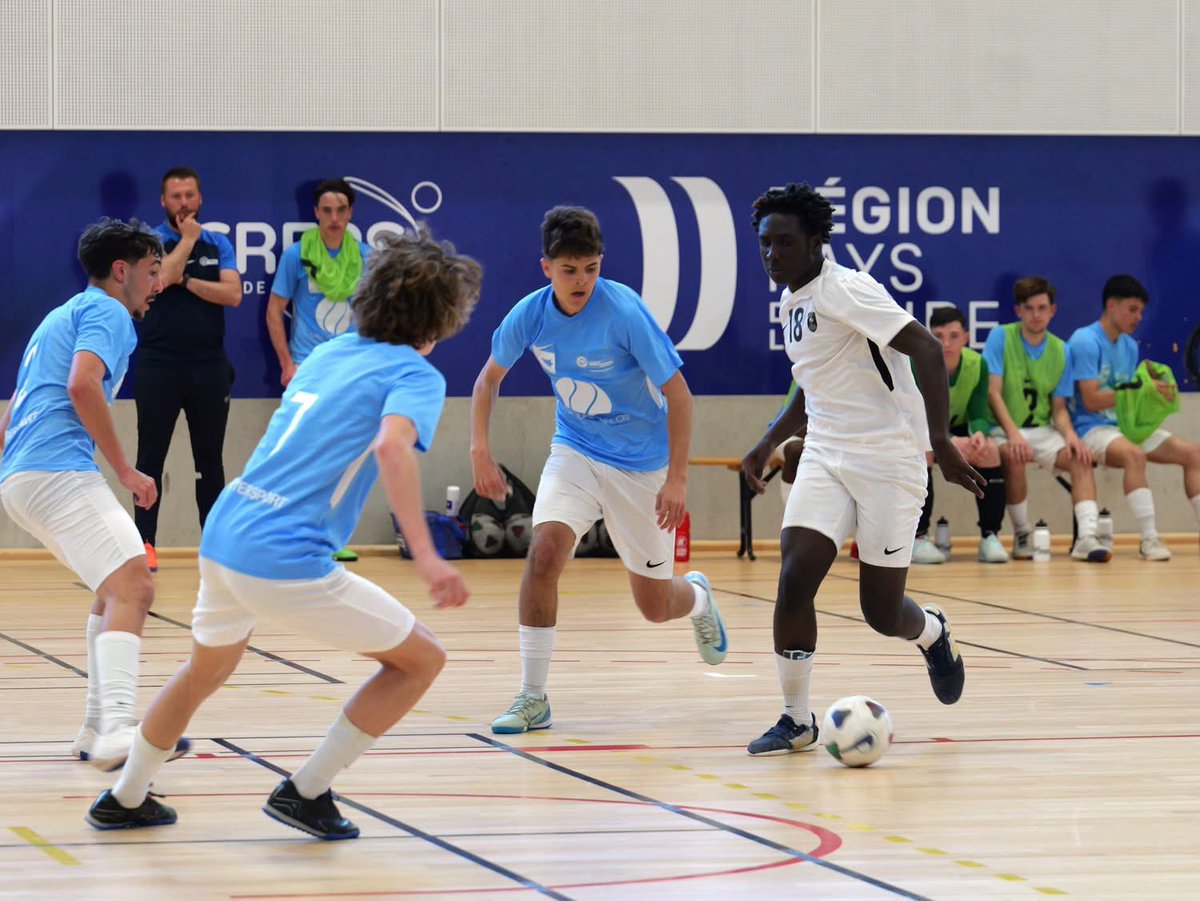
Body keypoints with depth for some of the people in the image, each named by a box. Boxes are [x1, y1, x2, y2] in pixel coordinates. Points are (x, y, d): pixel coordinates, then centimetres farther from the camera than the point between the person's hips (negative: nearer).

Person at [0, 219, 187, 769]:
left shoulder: (63, 316, 29)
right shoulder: (106, 312, -1)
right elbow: (83, 385, -19)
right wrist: (124, 470, -13)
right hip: (59, 471, -10)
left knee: (116, 590, 19)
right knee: (131, 586, -21)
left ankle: (97, 731, 14)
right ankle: (117, 732, -37)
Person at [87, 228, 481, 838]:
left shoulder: (327, 353, 17)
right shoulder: (415, 375, -5)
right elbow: (392, 446, -25)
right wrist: (424, 555, -29)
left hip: (223, 536, 8)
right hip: (289, 561, -8)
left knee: (205, 670, 33)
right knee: (421, 659, 7)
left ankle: (124, 799, 45)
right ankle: (305, 792, 7)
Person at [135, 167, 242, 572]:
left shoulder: (218, 244, 9)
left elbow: (232, 294, -4)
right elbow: (157, 279, -20)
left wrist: (186, 280, -11)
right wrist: (187, 239, -10)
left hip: (209, 366, 3)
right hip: (159, 365, -3)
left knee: (210, 458, 8)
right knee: (152, 456, -1)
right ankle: (145, 543, 2)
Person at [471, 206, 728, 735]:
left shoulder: (623, 311, -24)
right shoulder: (529, 316, -12)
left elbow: (677, 393, -18)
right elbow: (490, 377, 8)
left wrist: (677, 478, -21)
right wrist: (480, 450, -3)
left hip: (642, 464, -3)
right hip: (575, 452, 3)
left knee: (655, 606, 6)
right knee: (544, 552, -24)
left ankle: (698, 598, 46)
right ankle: (532, 698, -16)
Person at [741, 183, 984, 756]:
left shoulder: (845, 291, -15)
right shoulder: (791, 305, 12)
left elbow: (926, 348, -24)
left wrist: (940, 441, -31)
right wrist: (768, 444, 20)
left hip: (888, 461, -7)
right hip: (826, 458, 7)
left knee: (882, 612, 0)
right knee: (794, 577, -13)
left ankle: (933, 634, 37)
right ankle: (796, 719, -4)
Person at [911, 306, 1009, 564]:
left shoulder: (977, 364, -14)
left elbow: (979, 415, -15)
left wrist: (979, 434, -40)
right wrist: (951, 441, -46)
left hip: (956, 429, 3)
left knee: (990, 451, -25)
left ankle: (990, 537, -16)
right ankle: (919, 539, -30)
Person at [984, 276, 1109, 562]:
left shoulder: (1060, 350, 6)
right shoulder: (1000, 337, -6)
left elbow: (1059, 407, 7)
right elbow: (993, 392, -13)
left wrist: (1070, 434, -15)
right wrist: (1014, 433, -27)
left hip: (1041, 430, 4)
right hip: (1002, 429, -4)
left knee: (1080, 458, -23)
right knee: (1014, 458, -36)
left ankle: (1086, 538, -33)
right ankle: (1022, 535, -17)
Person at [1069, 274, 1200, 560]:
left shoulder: (1130, 346, 14)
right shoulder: (1085, 341, -11)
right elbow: (1091, 400, -18)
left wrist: (1153, 386, -7)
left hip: (1126, 425, 8)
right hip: (1092, 427, -8)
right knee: (1134, 455, -39)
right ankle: (1149, 540, -40)